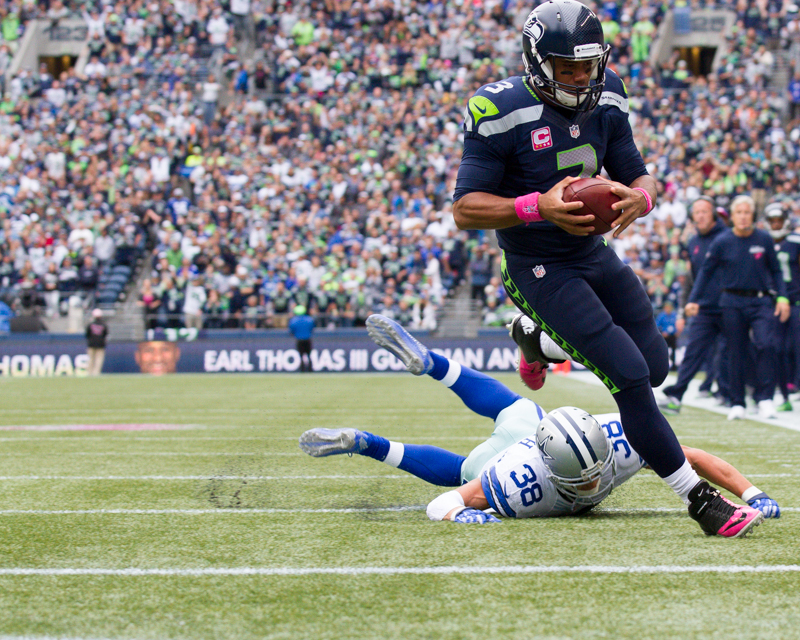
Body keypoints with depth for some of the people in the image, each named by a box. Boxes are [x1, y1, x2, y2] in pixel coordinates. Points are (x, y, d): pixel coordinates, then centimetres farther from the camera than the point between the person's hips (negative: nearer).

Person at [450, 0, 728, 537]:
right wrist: (538, 207, -34)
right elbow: (465, 208, -19)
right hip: (540, 270, -7)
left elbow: (638, 174, 5)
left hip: (596, 253, 7)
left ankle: (540, 340, 36)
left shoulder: (605, 103, -2)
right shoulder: (502, 114, -21)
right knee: (630, 378, -16)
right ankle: (697, 498, -4)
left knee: (656, 367, 14)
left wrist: (638, 197, -20)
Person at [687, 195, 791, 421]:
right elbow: (706, 272, 7)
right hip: (733, 303, 0)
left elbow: (775, 271, 11)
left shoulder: (764, 239, 2)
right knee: (736, 353, 3)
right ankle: (737, 403, 12)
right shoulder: (722, 242, -1)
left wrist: (782, 297, 1)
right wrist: (694, 300, 2)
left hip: (760, 302, 0)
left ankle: (765, 398, -12)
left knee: (767, 345, -19)